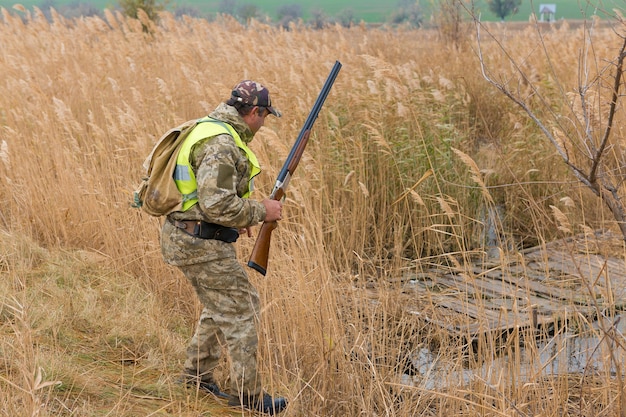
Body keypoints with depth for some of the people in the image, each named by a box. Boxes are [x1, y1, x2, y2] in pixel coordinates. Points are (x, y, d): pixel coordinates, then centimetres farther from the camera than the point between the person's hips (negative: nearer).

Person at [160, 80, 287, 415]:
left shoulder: (210, 129, 13)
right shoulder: (221, 144, -21)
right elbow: (217, 204, -27)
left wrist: (235, 219, 15)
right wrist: (260, 211, -15)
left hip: (186, 236, 11)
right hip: (202, 244, -10)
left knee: (220, 307, 22)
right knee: (241, 309, -2)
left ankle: (197, 373, 33)